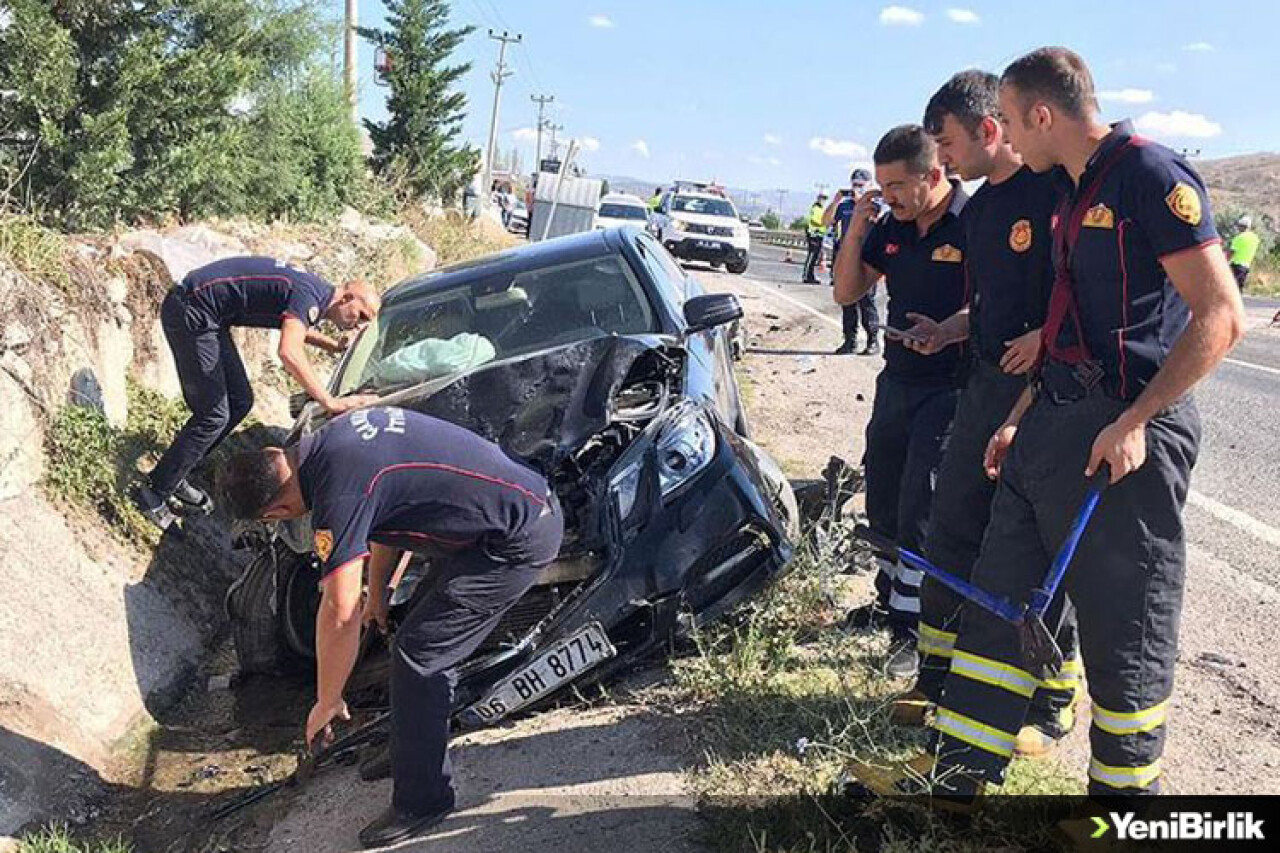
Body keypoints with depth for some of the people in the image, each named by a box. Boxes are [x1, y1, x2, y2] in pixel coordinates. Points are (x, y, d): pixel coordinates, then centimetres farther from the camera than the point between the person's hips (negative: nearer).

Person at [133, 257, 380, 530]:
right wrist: (330, 403, -36)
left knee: (240, 403, 11)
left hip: (206, 315, 10)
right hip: (190, 311, -10)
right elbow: (289, 352, -36)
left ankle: (174, 478, 21)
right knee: (214, 415, -9)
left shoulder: (316, 290, 10)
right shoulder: (311, 295, -20)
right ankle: (153, 495, 3)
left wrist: (336, 346, 26)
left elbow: (296, 325, 34)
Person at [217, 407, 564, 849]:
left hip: (520, 539, -10)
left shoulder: (339, 494, -22)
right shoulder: (332, 439, 6)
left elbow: (339, 613, -20)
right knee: (426, 630, 22)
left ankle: (421, 803, 10)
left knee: (415, 657, -4)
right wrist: (377, 592, 27)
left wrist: (326, 704, -6)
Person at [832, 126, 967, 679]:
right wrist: (857, 227, -3)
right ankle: (891, 598, 35)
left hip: (949, 386, -7)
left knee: (921, 510, -4)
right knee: (882, 499, 16)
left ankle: (913, 628, 7)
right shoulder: (891, 228, 6)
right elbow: (847, 292, 8)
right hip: (897, 379, 7)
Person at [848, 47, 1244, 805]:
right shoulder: (1074, 191, 16)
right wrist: (1022, 420, 17)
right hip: (1056, 423, 9)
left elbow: (1220, 317, -16)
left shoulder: (1151, 174, -11)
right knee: (1001, 600, 11)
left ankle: (1126, 798, 22)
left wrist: (1134, 422, -20)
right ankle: (961, 768, 21)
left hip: (1127, 434, -9)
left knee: (1125, 629, 3)